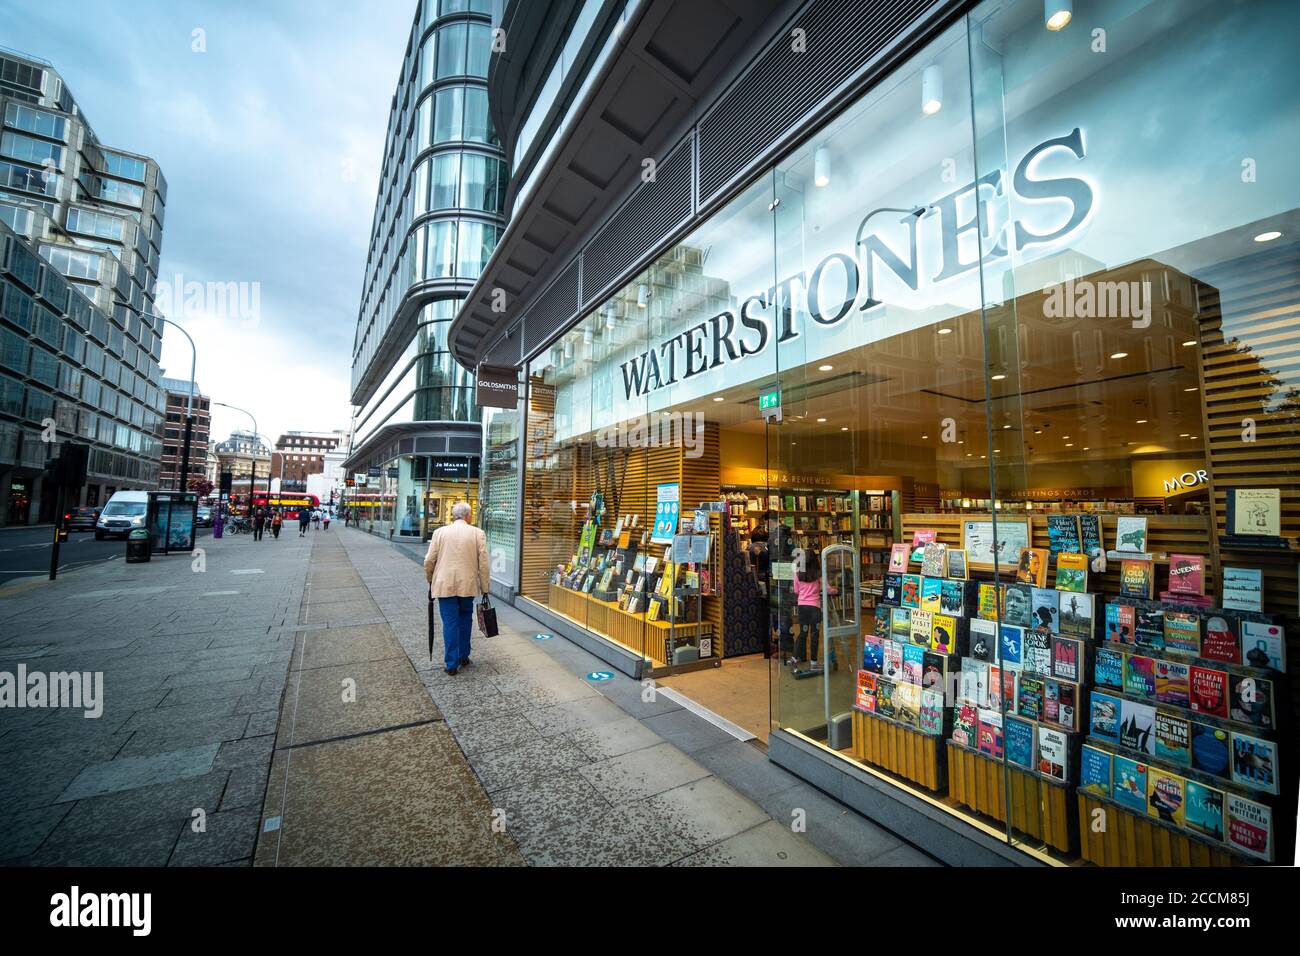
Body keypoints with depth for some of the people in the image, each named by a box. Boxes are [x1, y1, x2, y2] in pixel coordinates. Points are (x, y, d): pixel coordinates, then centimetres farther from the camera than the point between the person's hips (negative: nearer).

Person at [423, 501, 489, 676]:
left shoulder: (440, 532, -1)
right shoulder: (478, 533, -3)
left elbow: (429, 560, 0)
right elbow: (483, 563, -4)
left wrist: (430, 580, 18)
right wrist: (484, 589, 4)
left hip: (445, 584, 0)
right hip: (467, 585, 1)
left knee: (450, 622, 5)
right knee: (465, 620, 18)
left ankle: (451, 663, 9)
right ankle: (463, 657, 28)